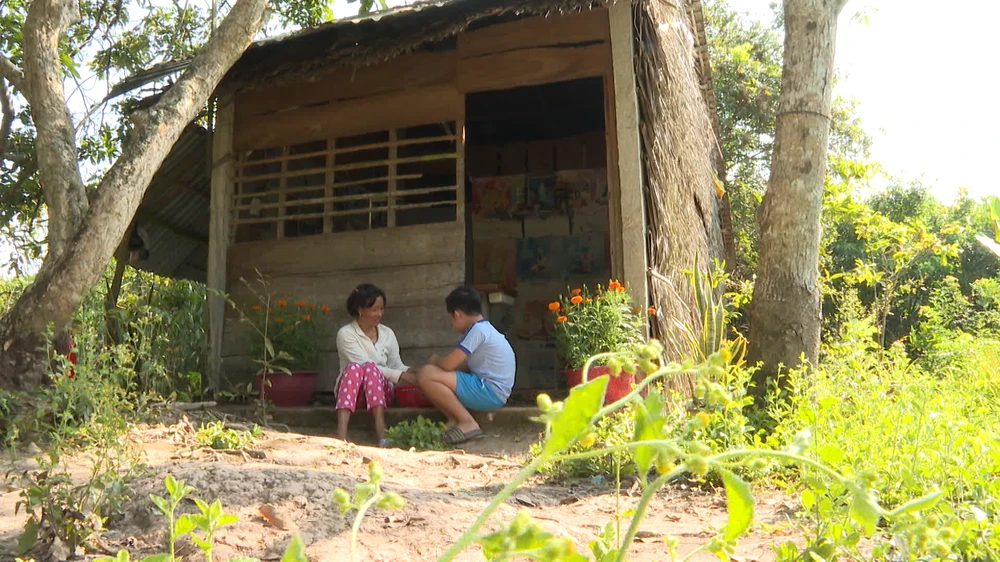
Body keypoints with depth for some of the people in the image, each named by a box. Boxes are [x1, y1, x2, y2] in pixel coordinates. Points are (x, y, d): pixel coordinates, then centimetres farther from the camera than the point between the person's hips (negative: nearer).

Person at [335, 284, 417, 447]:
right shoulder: (345, 334, -7)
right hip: (350, 391, -2)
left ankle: (381, 431, -49)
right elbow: (365, 364, -17)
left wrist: (411, 372, -16)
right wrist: (402, 376, -23)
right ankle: (341, 433, -51)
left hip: (381, 390, 2)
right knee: (354, 367, -35)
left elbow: (397, 365, 7)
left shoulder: (387, 334, 7)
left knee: (369, 368, -31)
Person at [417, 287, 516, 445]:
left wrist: (435, 360, 4)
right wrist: (439, 362, 18)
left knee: (426, 375, -18)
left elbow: (448, 364, -17)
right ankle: (455, 420, 0)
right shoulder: (485, 328, 17)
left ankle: (467, 423, -14)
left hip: (490, 393, -11)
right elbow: (468, 366, 22)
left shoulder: (478, 330, -14)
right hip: (493, 393, 11)